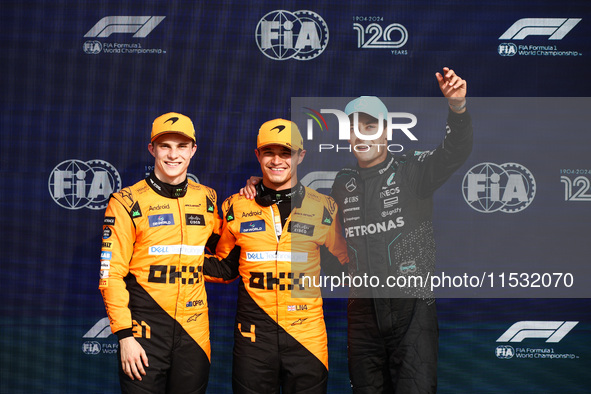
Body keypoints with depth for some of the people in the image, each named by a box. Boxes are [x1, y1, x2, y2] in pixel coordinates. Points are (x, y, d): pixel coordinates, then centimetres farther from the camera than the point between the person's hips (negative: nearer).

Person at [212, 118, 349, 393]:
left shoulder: (323, 208, 3)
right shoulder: (236, 207, 5)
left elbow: (342, 258, 17)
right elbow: (222, 263, 20)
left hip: (307, 331, 0)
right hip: (254, 329, 0)